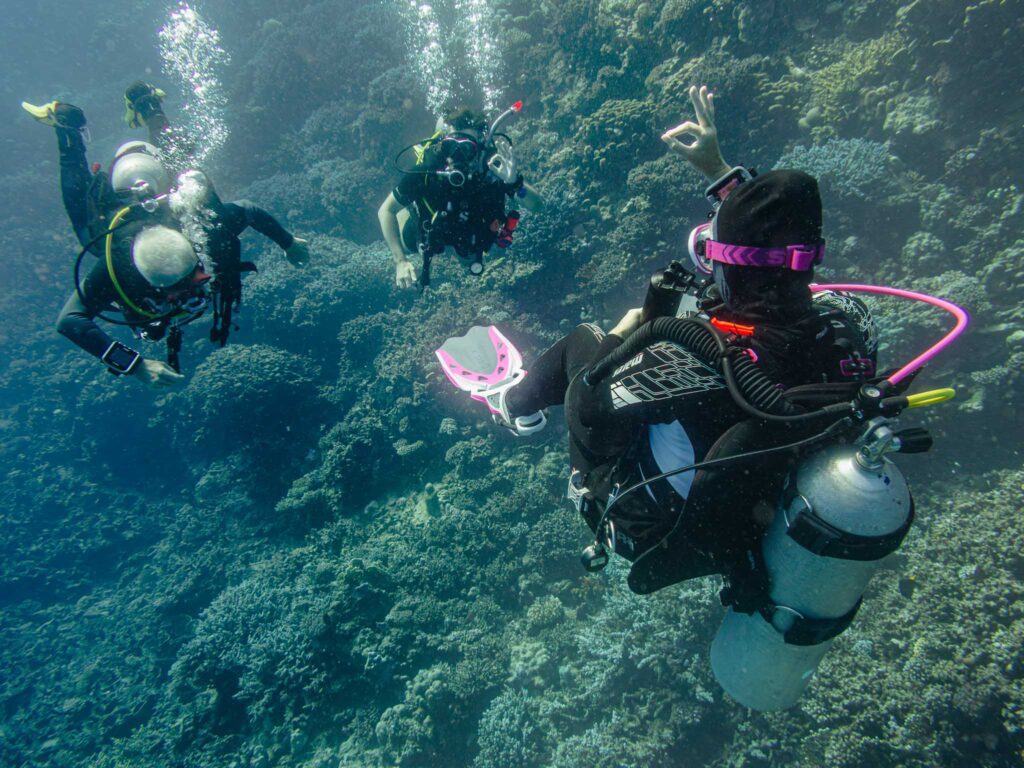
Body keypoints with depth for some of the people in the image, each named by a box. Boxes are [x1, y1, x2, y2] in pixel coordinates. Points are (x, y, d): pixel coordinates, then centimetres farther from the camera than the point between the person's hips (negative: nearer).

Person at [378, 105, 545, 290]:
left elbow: (538, 205, -39)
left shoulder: (492, 169, -39)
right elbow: (386, 210, -27)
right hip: (429, 231, -1)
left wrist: (514, 182, -60)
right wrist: (400, 261, -37)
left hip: (474, 237, 1)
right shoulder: (426, 171, -40)